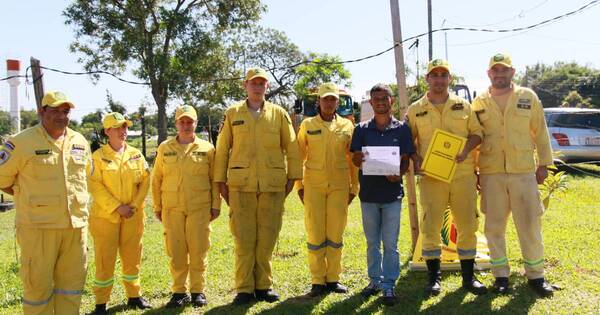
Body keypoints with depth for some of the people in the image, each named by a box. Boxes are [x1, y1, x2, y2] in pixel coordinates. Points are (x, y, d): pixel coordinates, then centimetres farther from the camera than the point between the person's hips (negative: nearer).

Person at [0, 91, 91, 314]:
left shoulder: (80, 142, 9)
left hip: (76, 225, 5)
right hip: (38, 226, -5)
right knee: (38, 283, 4)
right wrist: (29, 197, 5)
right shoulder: (22, 143, -7)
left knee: (72, 281, 13)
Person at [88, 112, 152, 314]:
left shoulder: (136, 155, 6)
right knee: (104, 259, 2)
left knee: (132, 257, 12)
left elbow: (145, 181, 5)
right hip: (105, 216, -3)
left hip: (132, 216, 3)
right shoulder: (98, 156, -4)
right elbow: (95, 186, -10)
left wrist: (135, 206, -6)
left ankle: (134, 296, 26)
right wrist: (117, 207, -15)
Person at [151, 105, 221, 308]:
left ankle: (198, 291, 14)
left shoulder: (206, 149, 5)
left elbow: (215, 180, 6)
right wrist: (157, 207, 8)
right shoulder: (165, 148, 10)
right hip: (172, 208, 2)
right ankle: (179, 292, 16)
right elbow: (156, 180, 11)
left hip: (200, 208, -1)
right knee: (176, 252, 4)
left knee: (198, 251, 1)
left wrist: (216, 205, 1)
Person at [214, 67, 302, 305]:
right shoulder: (233, 113, 9)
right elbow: (222, 149, 9)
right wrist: (221, 180, 5)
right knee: (244, 238, 0)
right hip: (241, 184, 0)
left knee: (267, 238, 5)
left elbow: (291, 147, 9)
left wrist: (292, 176, 4)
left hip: (273, 185, 1)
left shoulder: (278, 113, 9)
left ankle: (263, 285, 17)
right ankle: (244, 288, 9)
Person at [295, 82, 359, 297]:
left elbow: (352, 159, 9)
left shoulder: (347, 126, 7)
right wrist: (298, 184, 3)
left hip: (339, 185, 1)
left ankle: (333, 279, 16)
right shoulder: (307, 125, 5)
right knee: (315, 234, -1)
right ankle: (318, 281, 9)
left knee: (335, 234, 5)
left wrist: (354, 187, 6)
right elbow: (299, 157, 7)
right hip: (313, 185, -1)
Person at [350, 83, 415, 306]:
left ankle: (389, 285, 11)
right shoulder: (362, 129, 5)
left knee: (390, 243, 1)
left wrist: (399, 174, -20)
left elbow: (406, 160, 1)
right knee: (372, 242, 13)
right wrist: (360, 159, -22)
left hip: (392, 192, -2)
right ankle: (375, 280, 26)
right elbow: (355, 159, 2)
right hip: (368, 192, 2)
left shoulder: (402, 129, 1)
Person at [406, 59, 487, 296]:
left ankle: (468, 276, 20)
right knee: (430, 227, 1)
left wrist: (467, 149, -9)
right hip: (431, 177, -1)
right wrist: (417, 160, -7)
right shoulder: (415, 110, 6)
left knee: (467, 226, 6)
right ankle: (434, 277, 13)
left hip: (463, 174, 1)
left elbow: (477, 132, 10)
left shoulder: (463, 105, 9)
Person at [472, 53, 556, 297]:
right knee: (494, 226, 6)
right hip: (490, 173, 1)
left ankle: (535, 275, 18)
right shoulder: (479, 103, 6)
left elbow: (540, 133, 8)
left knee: (530, 225, 3)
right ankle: (500, 275, 19)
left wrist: (543, 163, 5)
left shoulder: (528, 97, 5)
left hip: (524, 171, -1)